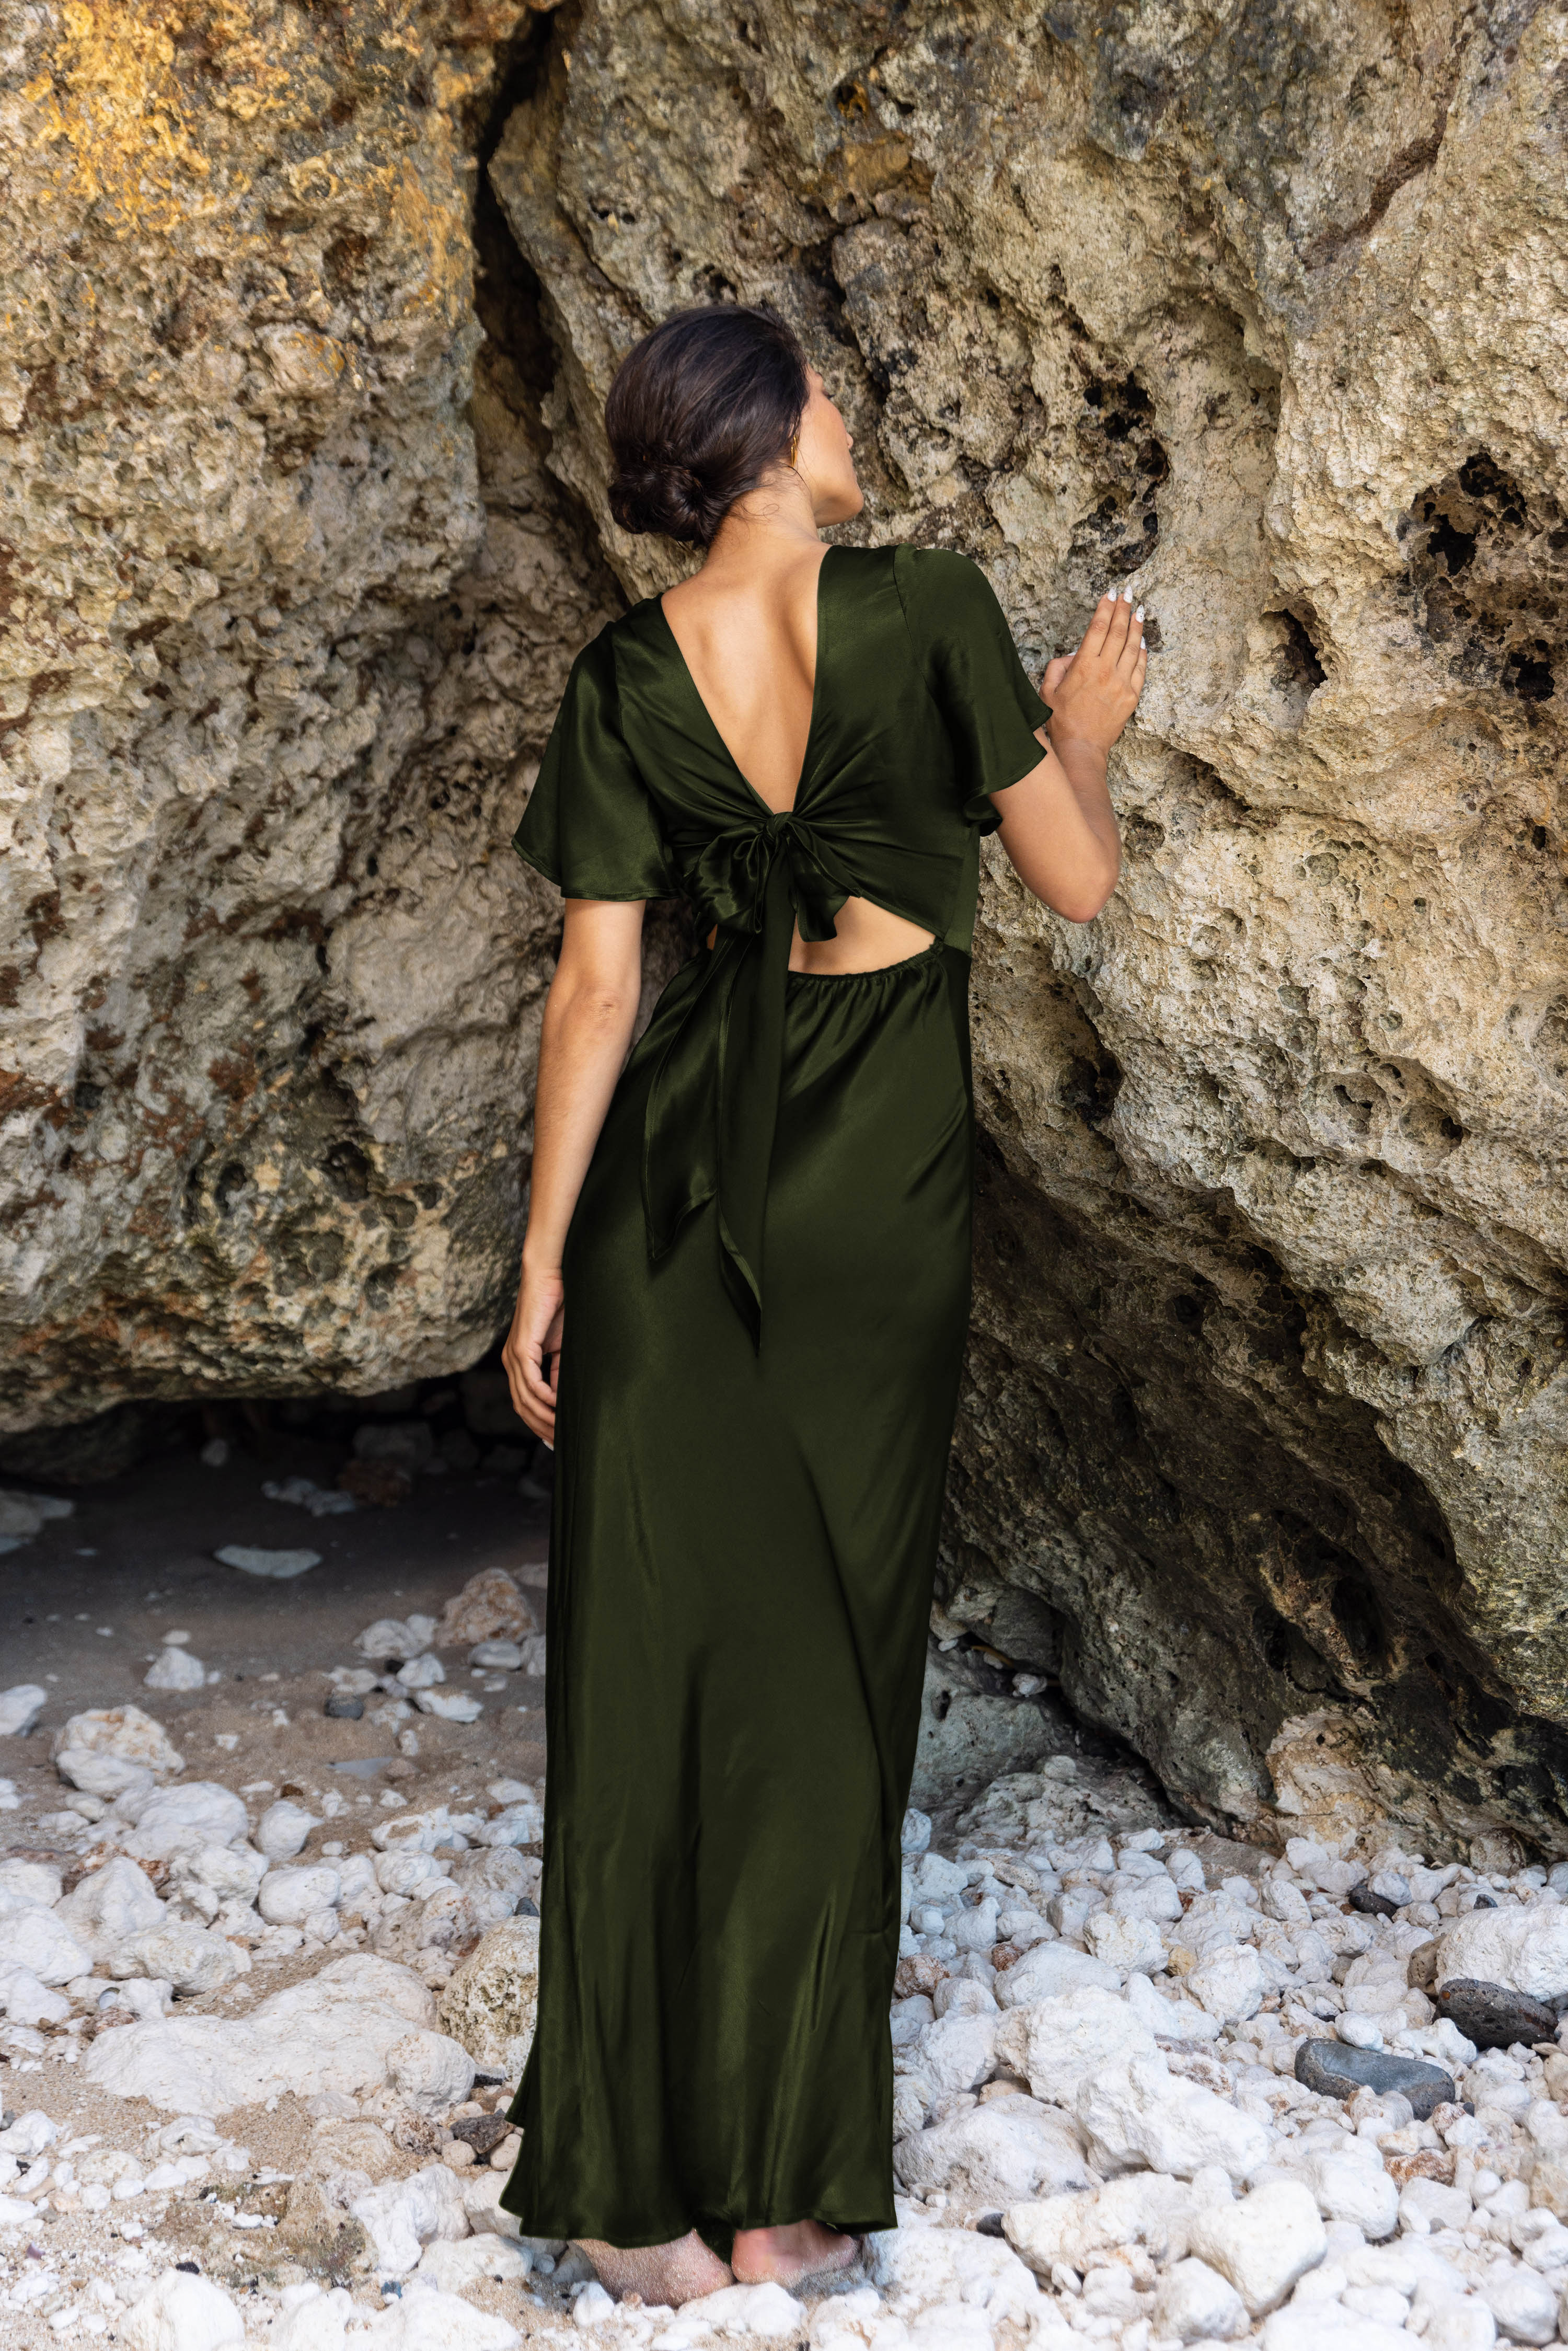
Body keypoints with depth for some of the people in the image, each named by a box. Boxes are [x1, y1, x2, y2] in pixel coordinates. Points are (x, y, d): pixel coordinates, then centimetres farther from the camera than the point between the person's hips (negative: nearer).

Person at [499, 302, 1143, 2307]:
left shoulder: (626, 679, -2)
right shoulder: (925, 609, -11)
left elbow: (595, 990, -3)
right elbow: (1075, 884, -6)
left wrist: (543, 1260, 3)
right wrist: (1082, 734, 14)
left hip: (676, 1175, 3)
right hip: (883, 1181, -2)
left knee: (656, 1649, 7)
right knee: (828, 1662, 8)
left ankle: (638, 2179, 13)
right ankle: (787, 2182, 16)